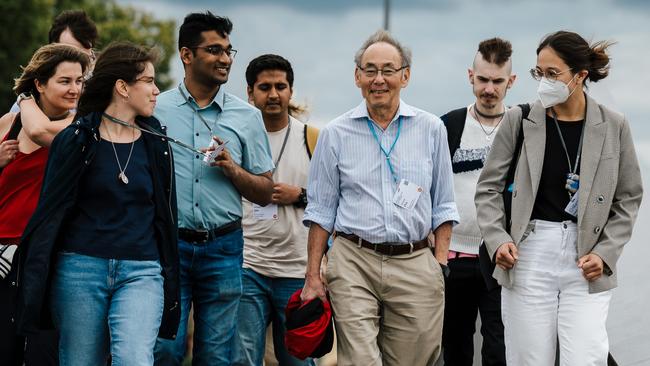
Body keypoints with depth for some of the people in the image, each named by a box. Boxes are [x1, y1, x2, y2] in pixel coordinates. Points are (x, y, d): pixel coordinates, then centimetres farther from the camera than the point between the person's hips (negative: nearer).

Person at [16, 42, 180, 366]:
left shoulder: (156, 144, 10)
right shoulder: (76, 140, 0)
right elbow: (51, 214, -1)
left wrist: (170, 281, 14)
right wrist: (36, 288, -6)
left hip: (141, 272, 2)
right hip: (81, 268, -2)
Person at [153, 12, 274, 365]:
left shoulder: (247, 116, 7)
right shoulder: (156, 110, 4)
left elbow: (264, 194, 9)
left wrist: (232, 169, -9)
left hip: (222, 247, 1)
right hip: (169, 243, -1)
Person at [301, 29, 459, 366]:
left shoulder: (431, 129, 7)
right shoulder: (335, 134, 4)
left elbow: (442, 206, 11)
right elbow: (321, 210, 8)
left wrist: (440, 263, 3)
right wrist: (312, 276, 4)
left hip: (415, 264, 1)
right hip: (353, 262, -1)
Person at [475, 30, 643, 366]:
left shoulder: (613, 126, 1)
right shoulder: (520, 120, 0)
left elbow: (628, 198, 8)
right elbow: (488, 188, 7)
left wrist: (605, 252, -4)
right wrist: (497, 239, -8)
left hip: (587, 262, 0)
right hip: (529, 257, 1)